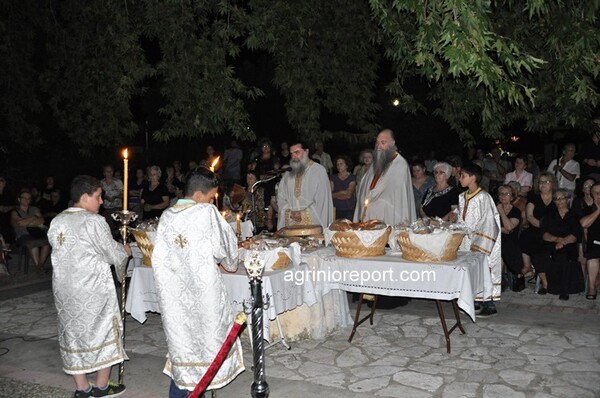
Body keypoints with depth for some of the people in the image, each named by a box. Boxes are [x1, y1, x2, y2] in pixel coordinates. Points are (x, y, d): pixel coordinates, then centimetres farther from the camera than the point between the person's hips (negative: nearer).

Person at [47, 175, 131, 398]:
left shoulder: (56, 222, 3)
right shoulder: (94, 221, -17)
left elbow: (62, 254, 12)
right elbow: (112, 253, -9)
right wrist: (125, 251, 13)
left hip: (63, 286, 6)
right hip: (94, 287, -6)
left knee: (73, 331, 14)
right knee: (102, 330, 10)